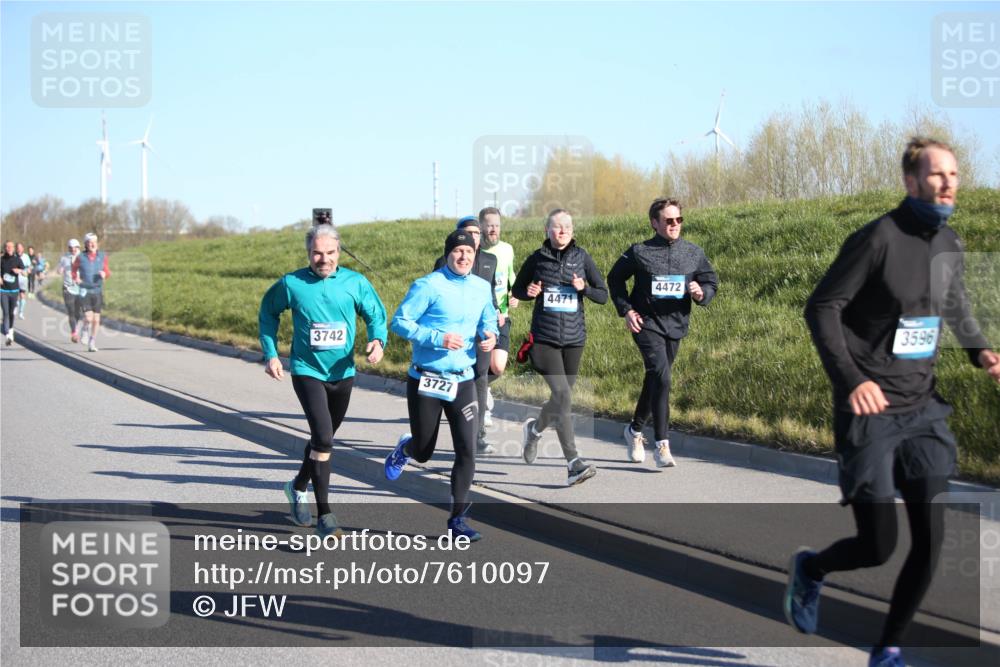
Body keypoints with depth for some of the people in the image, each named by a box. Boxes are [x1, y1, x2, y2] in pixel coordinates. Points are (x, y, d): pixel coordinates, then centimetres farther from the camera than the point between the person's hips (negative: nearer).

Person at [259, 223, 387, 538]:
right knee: (323, 437, -19)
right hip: (307, 371, -4)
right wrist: (270, 354, 3)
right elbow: (268, 312, 9)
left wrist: (378, 340, -17)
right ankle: (324, 515, -12)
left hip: (343, 373, 4)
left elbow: (375, 315, 5)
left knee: (324, 438, 20)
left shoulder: (355, 282, -5)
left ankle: (298, 487, 47)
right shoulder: (292, 284, -8)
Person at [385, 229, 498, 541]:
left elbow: (488, 320, 22)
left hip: (463, 382, 4)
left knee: (467, 450, -7)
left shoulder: (483, 289, 6)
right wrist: (437, 339, -23)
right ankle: (405, 447, 48)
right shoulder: (428, 286, -12)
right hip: (425, 382, -4)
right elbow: (400, 321, -13)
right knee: (423, 453, 9)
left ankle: (457, 519, 4)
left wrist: (489, 335, -1)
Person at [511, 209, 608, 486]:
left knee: (561, 398, 12)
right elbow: (516, 290, 14)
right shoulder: (537, 258, 2)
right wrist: (529, 292, -8)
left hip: (573, 338, 3)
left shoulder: (581, 257, 3)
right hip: (545, 337, -3)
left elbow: (603, 295, 4)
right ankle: (574, 464, -19)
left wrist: (583, 288, -15)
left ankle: (534, 428, 45)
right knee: (563, 394, -17)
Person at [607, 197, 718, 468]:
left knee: (655, 380, 16)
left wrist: (701, 293, -10)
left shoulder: (694, 253, 4)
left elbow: (711, 282, 13)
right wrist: (625, 309, -2)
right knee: (661, 377, -21)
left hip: (676, 325, 5)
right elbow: (615, 278, 9)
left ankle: (635, 429, 39)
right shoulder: (639, 252, -4)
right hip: (647, 324, -4)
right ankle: (662, 445, -21)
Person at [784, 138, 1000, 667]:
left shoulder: (949, 245, 7)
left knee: (931, 542, 0)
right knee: (877, 547, -5)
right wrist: (851, 379, -25)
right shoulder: (878, 238, -14)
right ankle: (810, 569, 29)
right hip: (870, 411, -6)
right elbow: (822, 307, -14)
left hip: (922, 409, 6)